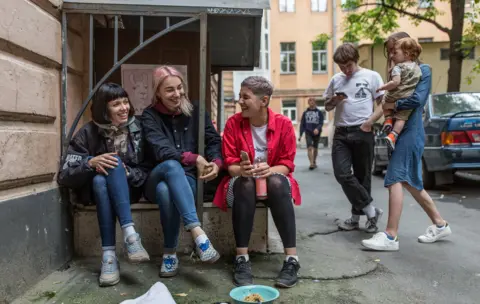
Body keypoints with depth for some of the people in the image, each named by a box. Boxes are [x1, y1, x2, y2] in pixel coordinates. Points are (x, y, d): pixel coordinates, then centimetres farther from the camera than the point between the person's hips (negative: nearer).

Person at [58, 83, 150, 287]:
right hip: (96, 190, 0)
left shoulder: (138, 129, -3)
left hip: (129, 189, 0)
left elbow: (147, 171, -2)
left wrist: (127, 173, -23)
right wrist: (91, 163, -30)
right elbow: (65, 176, -12)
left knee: (114, 164, -33)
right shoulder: (88, 133, -6)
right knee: (100, 179, -35)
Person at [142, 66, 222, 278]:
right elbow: (161, 150, -15)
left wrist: (216, 163, -21)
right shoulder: (150, 115, 1)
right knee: (172, 165, -37)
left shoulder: (195, 111, 9)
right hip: (157, 180, -1)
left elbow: (214, 141, 0)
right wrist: (194, 158, -24)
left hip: (187, 180, 1)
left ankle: (170, 253, -24)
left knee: (166, 189, -36)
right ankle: (197, 233, -47)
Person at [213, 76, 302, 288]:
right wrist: (242, 170, -28)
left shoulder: (283, 123, -6)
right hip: (242, 182, 0)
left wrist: (270, 170, -26)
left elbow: (287, 164, -5)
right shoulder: (233, 123, -5)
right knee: (245, 183, -35)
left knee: (277, 182, -35)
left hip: (274, 181, 0)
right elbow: (230, 163, -5)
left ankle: (292, 259, -33)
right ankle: (242, 259, -33)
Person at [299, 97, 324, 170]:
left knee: (315, 148, 11)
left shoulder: (319, 112, 5)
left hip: (316, 133, 1)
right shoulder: (305, 113, 8)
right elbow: (302, 124, 9)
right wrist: (300, 135, 3)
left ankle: (314, 162, 29)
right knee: (310, 148, -15)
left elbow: (321, 123, -3)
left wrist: (318, 129, -24)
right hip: (308, 133, 0)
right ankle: (311, 164, -21)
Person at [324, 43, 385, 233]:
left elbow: (383, 105, 2)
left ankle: (357, 216, 17)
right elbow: (327, 107, 20)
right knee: (342, 174, -9)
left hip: (362, 132, -3)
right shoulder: (336, 80, 13)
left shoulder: (372, 76, 2)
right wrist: (335, 100, -3)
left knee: (362, 176, 3)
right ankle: (371, 210, 1)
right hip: (341, 133, 3)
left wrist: (370, 121, -15)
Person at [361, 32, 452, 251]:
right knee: (410, 182, 14)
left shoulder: (422, 70, -5)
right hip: (402, 132, 9)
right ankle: (440, 225, 27)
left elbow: (417, 99, -20)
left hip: (410, 132, -9)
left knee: (395, 180, -14)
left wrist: (394, 105, -9)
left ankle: (391, 236, -12)